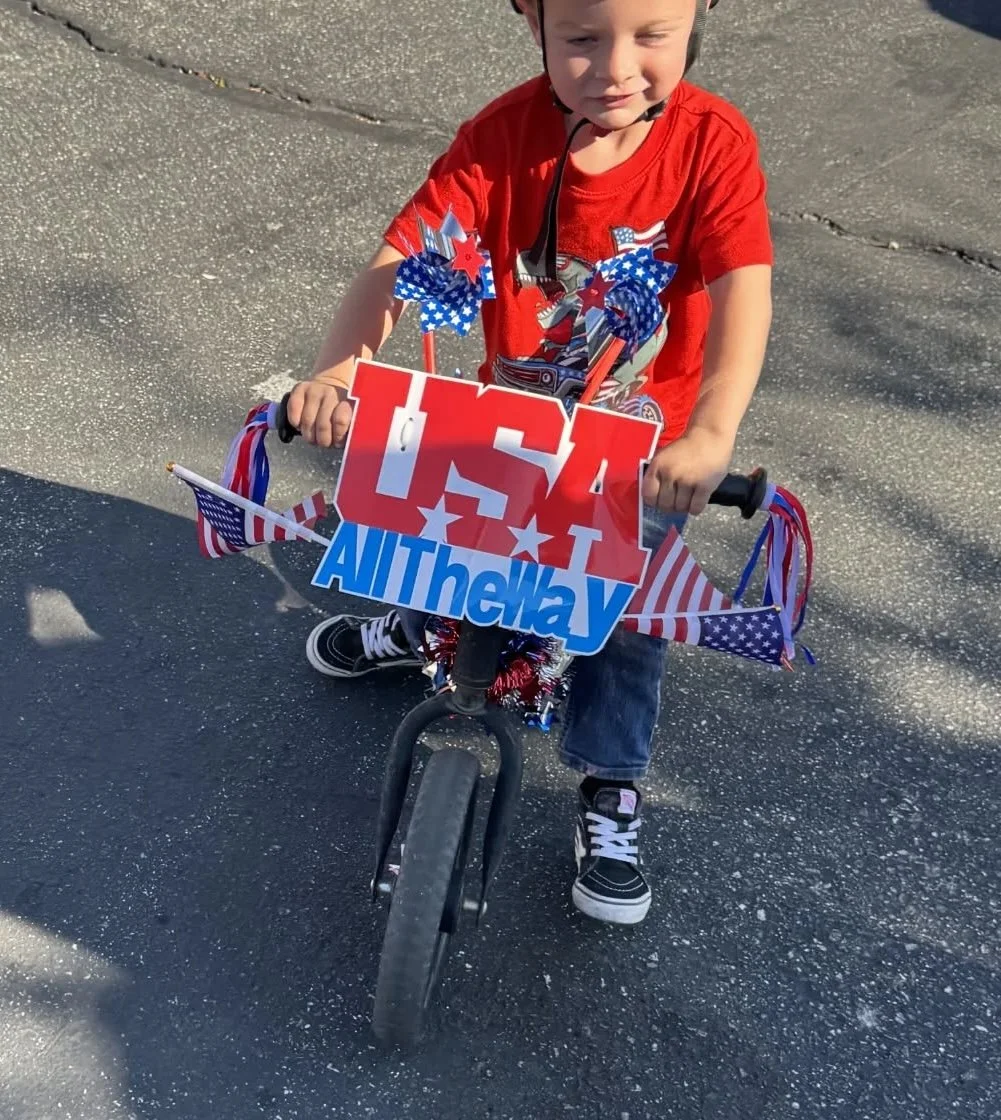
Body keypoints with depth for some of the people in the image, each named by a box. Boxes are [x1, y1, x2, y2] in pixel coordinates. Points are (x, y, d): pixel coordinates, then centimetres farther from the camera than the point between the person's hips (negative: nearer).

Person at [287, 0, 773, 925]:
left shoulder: (712, 142, -22)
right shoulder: (503, 136, -19)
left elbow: (742, 294, -33)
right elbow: (402, 257, -25)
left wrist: (710, 437, -49)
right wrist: (340, 367, -43)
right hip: (510, 413, 2)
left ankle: (611, 794, 18)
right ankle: (422, 619, 47)